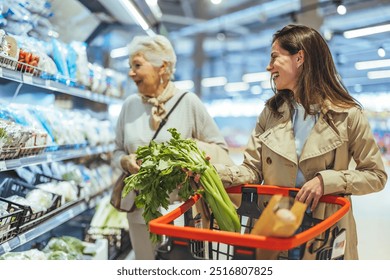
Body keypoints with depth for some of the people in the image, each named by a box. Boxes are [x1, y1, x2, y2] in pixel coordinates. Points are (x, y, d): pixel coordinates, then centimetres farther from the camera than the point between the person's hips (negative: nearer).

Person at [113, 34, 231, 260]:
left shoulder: (188, 102, -7)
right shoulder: (130, 105, 4)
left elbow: (220, 148, -2)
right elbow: (118, 150, 13)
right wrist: (126, 161, -9)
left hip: (180, 208, -3)